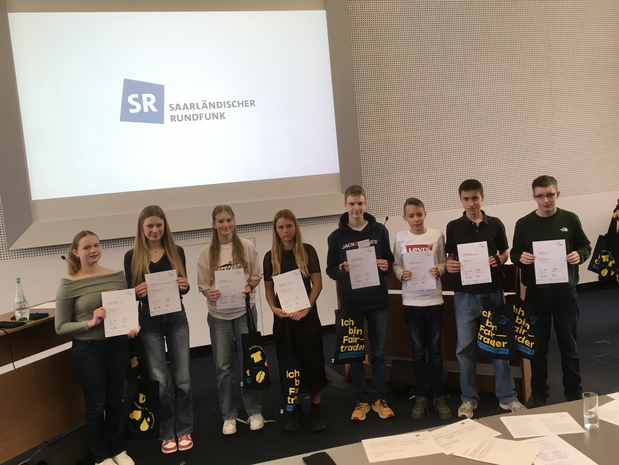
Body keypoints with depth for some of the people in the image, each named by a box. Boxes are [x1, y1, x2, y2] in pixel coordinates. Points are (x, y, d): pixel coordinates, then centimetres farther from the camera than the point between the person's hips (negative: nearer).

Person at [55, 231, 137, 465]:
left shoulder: (117, 276, -2)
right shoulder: (68, 284, -11)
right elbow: (61, 327, -8)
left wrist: (133, 326, -10)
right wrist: (90, 323, -23)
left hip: (117, 345, 3)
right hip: (87, 350, -3)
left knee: (115, 401, 17)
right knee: (96, 405, 11)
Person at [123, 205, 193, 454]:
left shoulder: (176, 252, 3)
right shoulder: (132, 256, -2)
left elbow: (184, 288, 9)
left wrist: (185, 285, -13)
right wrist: (138, 293, -20)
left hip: (177, 319, 1)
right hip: (149, 323, -1)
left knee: (182, 378, 7)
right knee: (159, 381, 6)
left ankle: (184, 430, 23)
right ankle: (166, 434, 22)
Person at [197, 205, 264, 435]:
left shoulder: (246, 246, -2)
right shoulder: (207, 252, -1)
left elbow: (256, 275, 4)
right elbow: (203, 284, 1)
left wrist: (249, 288, -15)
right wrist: (209, 293, -20)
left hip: (245, 311, -1)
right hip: (218, 314, 1)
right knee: (223, 366, 7)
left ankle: (255, 411, 23)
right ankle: (229, 416, 23)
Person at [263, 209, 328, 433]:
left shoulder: (307, 251, -1)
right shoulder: (271, 256, 4)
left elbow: (317, 284, -3)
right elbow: (269, 289, 7)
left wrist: (306, 308, -14)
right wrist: (274, 308, -10)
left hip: (307, 315, -2)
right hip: (283, 318, 2)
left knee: (312, 361, 3)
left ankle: (316, 409, 16)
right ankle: (295, 409, 21)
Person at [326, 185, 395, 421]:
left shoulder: (379, 230, 3)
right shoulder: (336, 236, 0)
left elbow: (390, 262, 9)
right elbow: (330, 270, 2)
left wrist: (387, 266, -13)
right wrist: (342, 270, -19)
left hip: (377, 301, 1)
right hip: (350, 303, 0)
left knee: (378, 353, 9)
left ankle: (379, 398, 23)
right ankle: (361, 400, 22)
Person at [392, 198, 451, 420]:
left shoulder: (437, 235, 0)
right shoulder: (400, 237, 1)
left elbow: (444, 262, 4)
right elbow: (395, 264, 4)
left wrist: (439, 270, -17)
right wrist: (401, 274, -16)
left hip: (433, 300, 0)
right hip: (411, 301, 1)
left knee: (435, 351, 8)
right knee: (418, 352, 10)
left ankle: (439, 396, 22)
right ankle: (422, 397, 23)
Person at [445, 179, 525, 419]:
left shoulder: (495, 224, 3)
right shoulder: (453, 227, 2)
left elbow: (504, 253, 11)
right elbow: (450, 257, 8)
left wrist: (498, 260, -11)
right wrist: (450, 264, -14)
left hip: (493, 291, 1)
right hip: (465, 294, 0)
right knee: (465, 347, 3)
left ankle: (506, 397, 22)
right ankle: (468, 398, 17)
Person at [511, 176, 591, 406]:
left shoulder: (570, 219, 0)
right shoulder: (524, 224, -2)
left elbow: (585, 246, 8)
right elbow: (514, 254, 3)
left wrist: (579, 255, -14)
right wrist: (521, 258, -19)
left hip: (566, 293, 0)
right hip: (536, 294, 0)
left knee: (569, 345, 11)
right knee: (538, 346, 10)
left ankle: (574, 395, 27)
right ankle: (539, 395, 25)